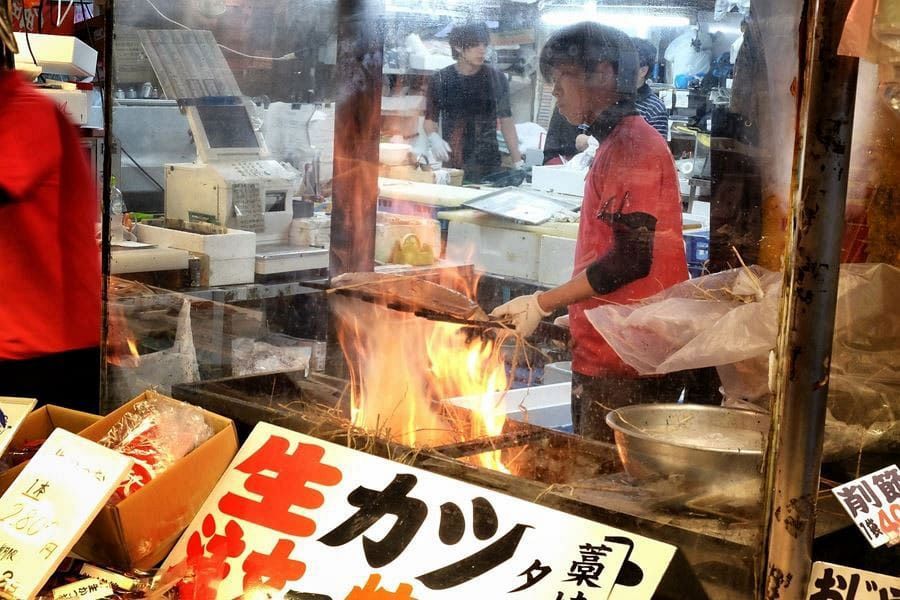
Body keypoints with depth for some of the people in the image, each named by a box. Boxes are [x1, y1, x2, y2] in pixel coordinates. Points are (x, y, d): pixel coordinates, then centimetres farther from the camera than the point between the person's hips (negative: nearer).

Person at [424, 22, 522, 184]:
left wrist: (518, 162, 3)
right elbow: (430, 120, 10)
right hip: (452, 166, 0)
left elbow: (506, 122, 9)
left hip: (490, 166, 0)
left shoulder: (496, 79, 4)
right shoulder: (440, 80, 3)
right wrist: (434, 138, -12)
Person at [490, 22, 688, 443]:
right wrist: (570, 318, 22)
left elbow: (630, 259, -20)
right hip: (604, 357, 10)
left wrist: (542, 304, -15)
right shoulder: (616, 144, 17)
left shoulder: (631, 145, -13)